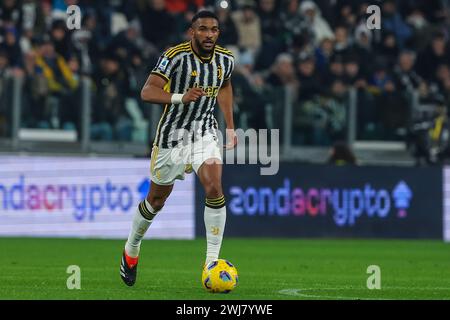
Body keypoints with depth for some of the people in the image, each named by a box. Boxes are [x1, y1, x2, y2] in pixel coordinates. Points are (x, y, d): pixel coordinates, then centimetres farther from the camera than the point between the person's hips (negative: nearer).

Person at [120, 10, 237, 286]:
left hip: (205, 132, 3)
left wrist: (230, 126, 15)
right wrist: (181, 98, -41)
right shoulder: (176, 56, -19)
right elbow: (147, 92, -25)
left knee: (214, 188, -21)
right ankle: (131, 249, 37)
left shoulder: (226, 59, -3)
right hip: (172, 134, -3)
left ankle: (213, 260, -15)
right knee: (156, 201, 10)